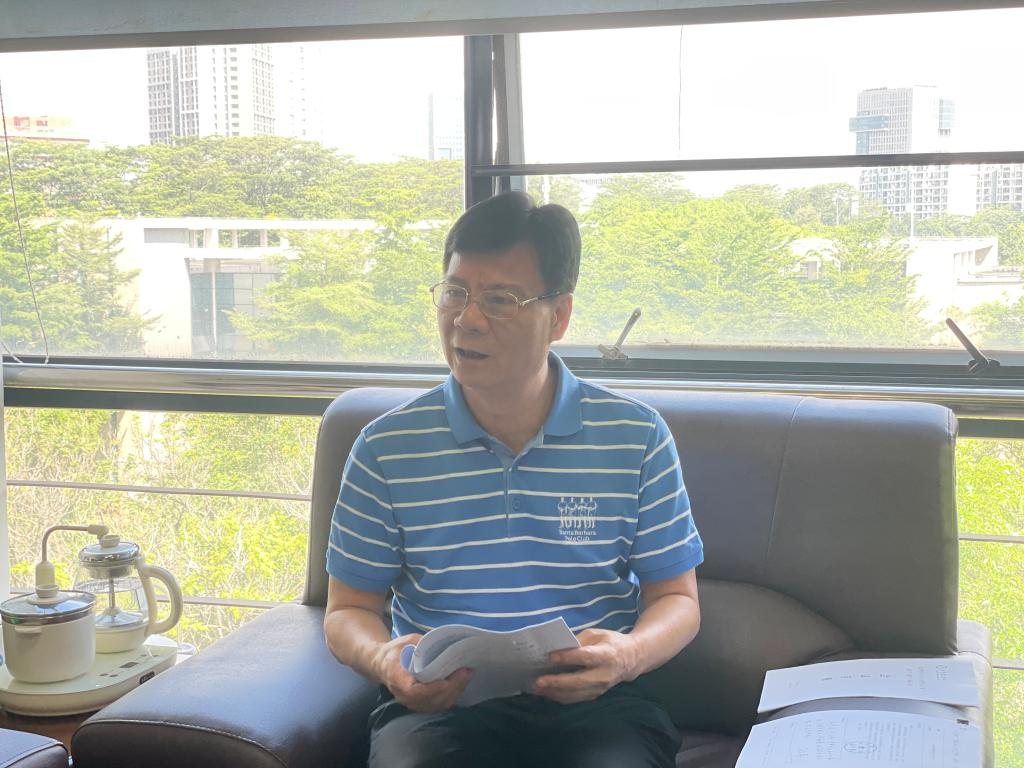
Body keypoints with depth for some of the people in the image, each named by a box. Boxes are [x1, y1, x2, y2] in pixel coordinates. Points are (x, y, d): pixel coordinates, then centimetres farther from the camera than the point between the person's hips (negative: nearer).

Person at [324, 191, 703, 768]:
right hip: (440, 705, 0)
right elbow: (349, 610, 11)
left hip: (594, 702, 0)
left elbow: (677, 599, 9)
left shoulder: (637, 437, 3)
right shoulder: (387, 449, 4)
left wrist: (629, 655, -14)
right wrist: (384, 661, -13)